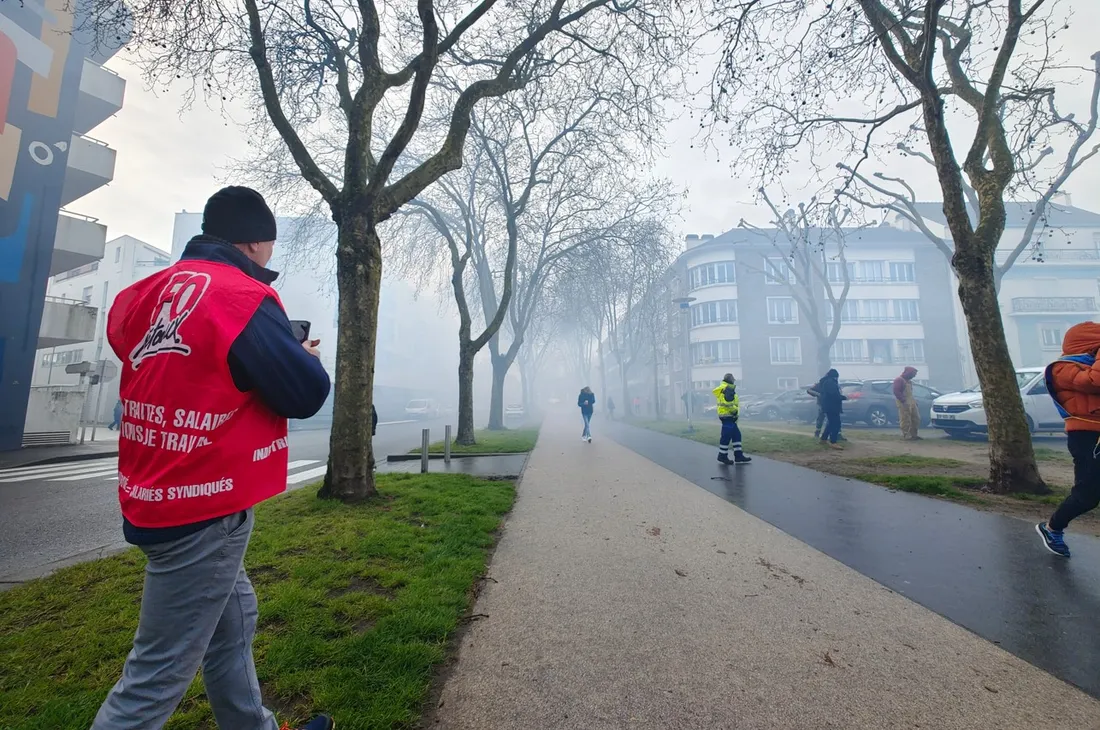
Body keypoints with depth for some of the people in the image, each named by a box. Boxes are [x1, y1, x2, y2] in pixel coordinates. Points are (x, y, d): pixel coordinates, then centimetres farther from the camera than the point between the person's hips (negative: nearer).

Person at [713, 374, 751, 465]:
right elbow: (729, 403, -24)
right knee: (726, 437, -5)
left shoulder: (722, 389, 19)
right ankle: (722, 457, 2)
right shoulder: (728, 389, -13)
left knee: (736, 435, 11)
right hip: (728, 416, -11)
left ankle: (738, 456, 13)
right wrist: (735, 411, -14)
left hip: (725, 415, 11)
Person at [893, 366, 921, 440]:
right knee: (905, 420, -7)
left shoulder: (908, 381, 21)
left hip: (911, 402, 10)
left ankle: (913, 435, 19)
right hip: (904, 403, -10)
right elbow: (896, 392, -20)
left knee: (916, 418, 11)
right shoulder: (899, 380, -10)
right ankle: (907, 436, -4)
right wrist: (904, 401, -24)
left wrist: (914, 400, 18)